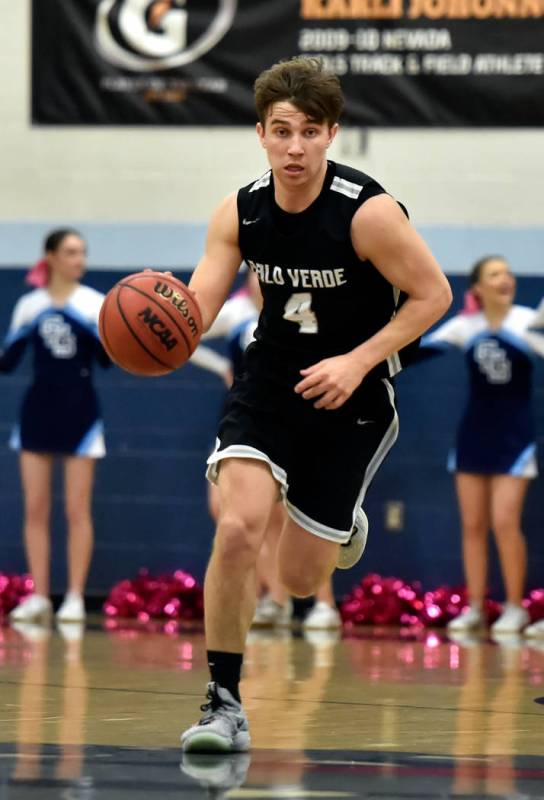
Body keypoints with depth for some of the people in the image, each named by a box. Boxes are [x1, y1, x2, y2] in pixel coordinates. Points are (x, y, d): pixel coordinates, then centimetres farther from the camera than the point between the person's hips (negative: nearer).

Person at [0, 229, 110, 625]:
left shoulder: (95, 303, 0)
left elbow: (107, 358, -10)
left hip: (79, 412, -2)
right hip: (38, 410, 2)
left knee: (77, 510, -1)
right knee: (35, 509, 1)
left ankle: (75, 597, 3)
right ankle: (39, 597, 6)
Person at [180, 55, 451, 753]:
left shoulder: (367, 212, -21)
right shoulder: (239, 213, -8)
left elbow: (432, 295, -12)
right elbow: (197, 306, -12)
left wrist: (357, 362, -22)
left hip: (350, 397, -2)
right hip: (268, 382, 2)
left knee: (299, 578, 4)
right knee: (237, 529, -21)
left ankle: (340, 523, 44)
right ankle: (224, 705, -11)